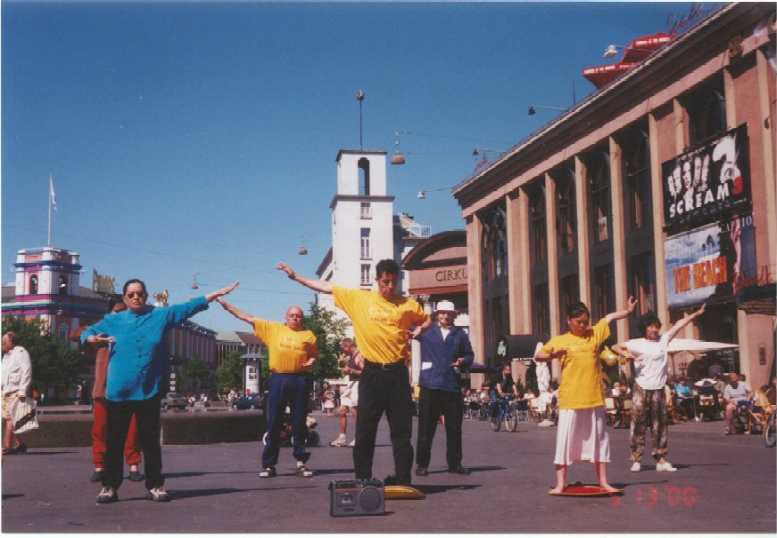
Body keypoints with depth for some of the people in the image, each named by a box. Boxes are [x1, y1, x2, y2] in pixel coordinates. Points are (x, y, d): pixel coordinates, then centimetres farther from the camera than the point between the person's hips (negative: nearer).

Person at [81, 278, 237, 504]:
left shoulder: (161, 315, 7)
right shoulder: (113, 321, 10)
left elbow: (188, 307, 5)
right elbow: (86, 332, 15)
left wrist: (215, 294, 0)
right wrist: (92, 338, -9)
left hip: (149, 391, 0)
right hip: (118, 392, 1)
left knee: (150, 441, 5)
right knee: (114, 442, 4)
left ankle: (155, 485, 14)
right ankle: (109, 486, 12)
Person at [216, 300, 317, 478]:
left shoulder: (308, 334, 9)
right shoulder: (273, 328, 9)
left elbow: (314, 355, 16)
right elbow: (248, 318, 10)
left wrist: (311, 361, -7)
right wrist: (227, 306, 8)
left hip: (300, 381, 0)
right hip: (278, 380, 0)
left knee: (299, 422, 4)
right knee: (274, 423, 2)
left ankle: (301, 462, 13)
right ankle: (268, 464, 8)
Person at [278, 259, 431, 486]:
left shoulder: (408, 305, 3)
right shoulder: (359, 298, 3)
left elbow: (427, 320, 20)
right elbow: (327, 287, 8)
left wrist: (418, 330, -2)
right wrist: (295, 277, 9)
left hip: (397, 373, 0)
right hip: (372, 373, 0)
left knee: (401, 430, 4)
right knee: (365, 429, 4)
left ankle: (403, 478, 11)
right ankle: (363, 479, 12)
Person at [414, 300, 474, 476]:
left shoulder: (460, 334, 12)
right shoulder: (426, 330, 7)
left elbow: (469, 354, 15)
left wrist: (463, 361, -5)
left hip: (452, 386, 2)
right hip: (430, 385, -2)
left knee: (454, 428, 6)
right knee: (426, 427, 1)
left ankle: (454, 463, 17)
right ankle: (422, 464, 8)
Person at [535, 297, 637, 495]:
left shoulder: (595, 334, 9)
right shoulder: (559, 341, 1)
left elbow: (609, 317, 20)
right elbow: (538, 356, 4)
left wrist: (628, 311, 9)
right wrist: (552, 355, -14)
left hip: (594, 398, 3)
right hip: (570, 399, -3)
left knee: (599, 440, 10)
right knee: (565, 440, -2)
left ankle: (603, 481, 20)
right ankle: (560, 484, 6)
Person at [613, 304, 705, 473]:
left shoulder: (663, 340, 6)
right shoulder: (637, 344, -1)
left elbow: (679, 324, 4)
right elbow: (616, 347, 2)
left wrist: (697, 313, 1)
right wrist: (625, 353, -18)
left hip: (658, 390, 3)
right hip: (641, 390, -3)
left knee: (660, 425, 5)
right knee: (638, 424, 0)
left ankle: (661, 460, 11)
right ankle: (636, 459, 8)